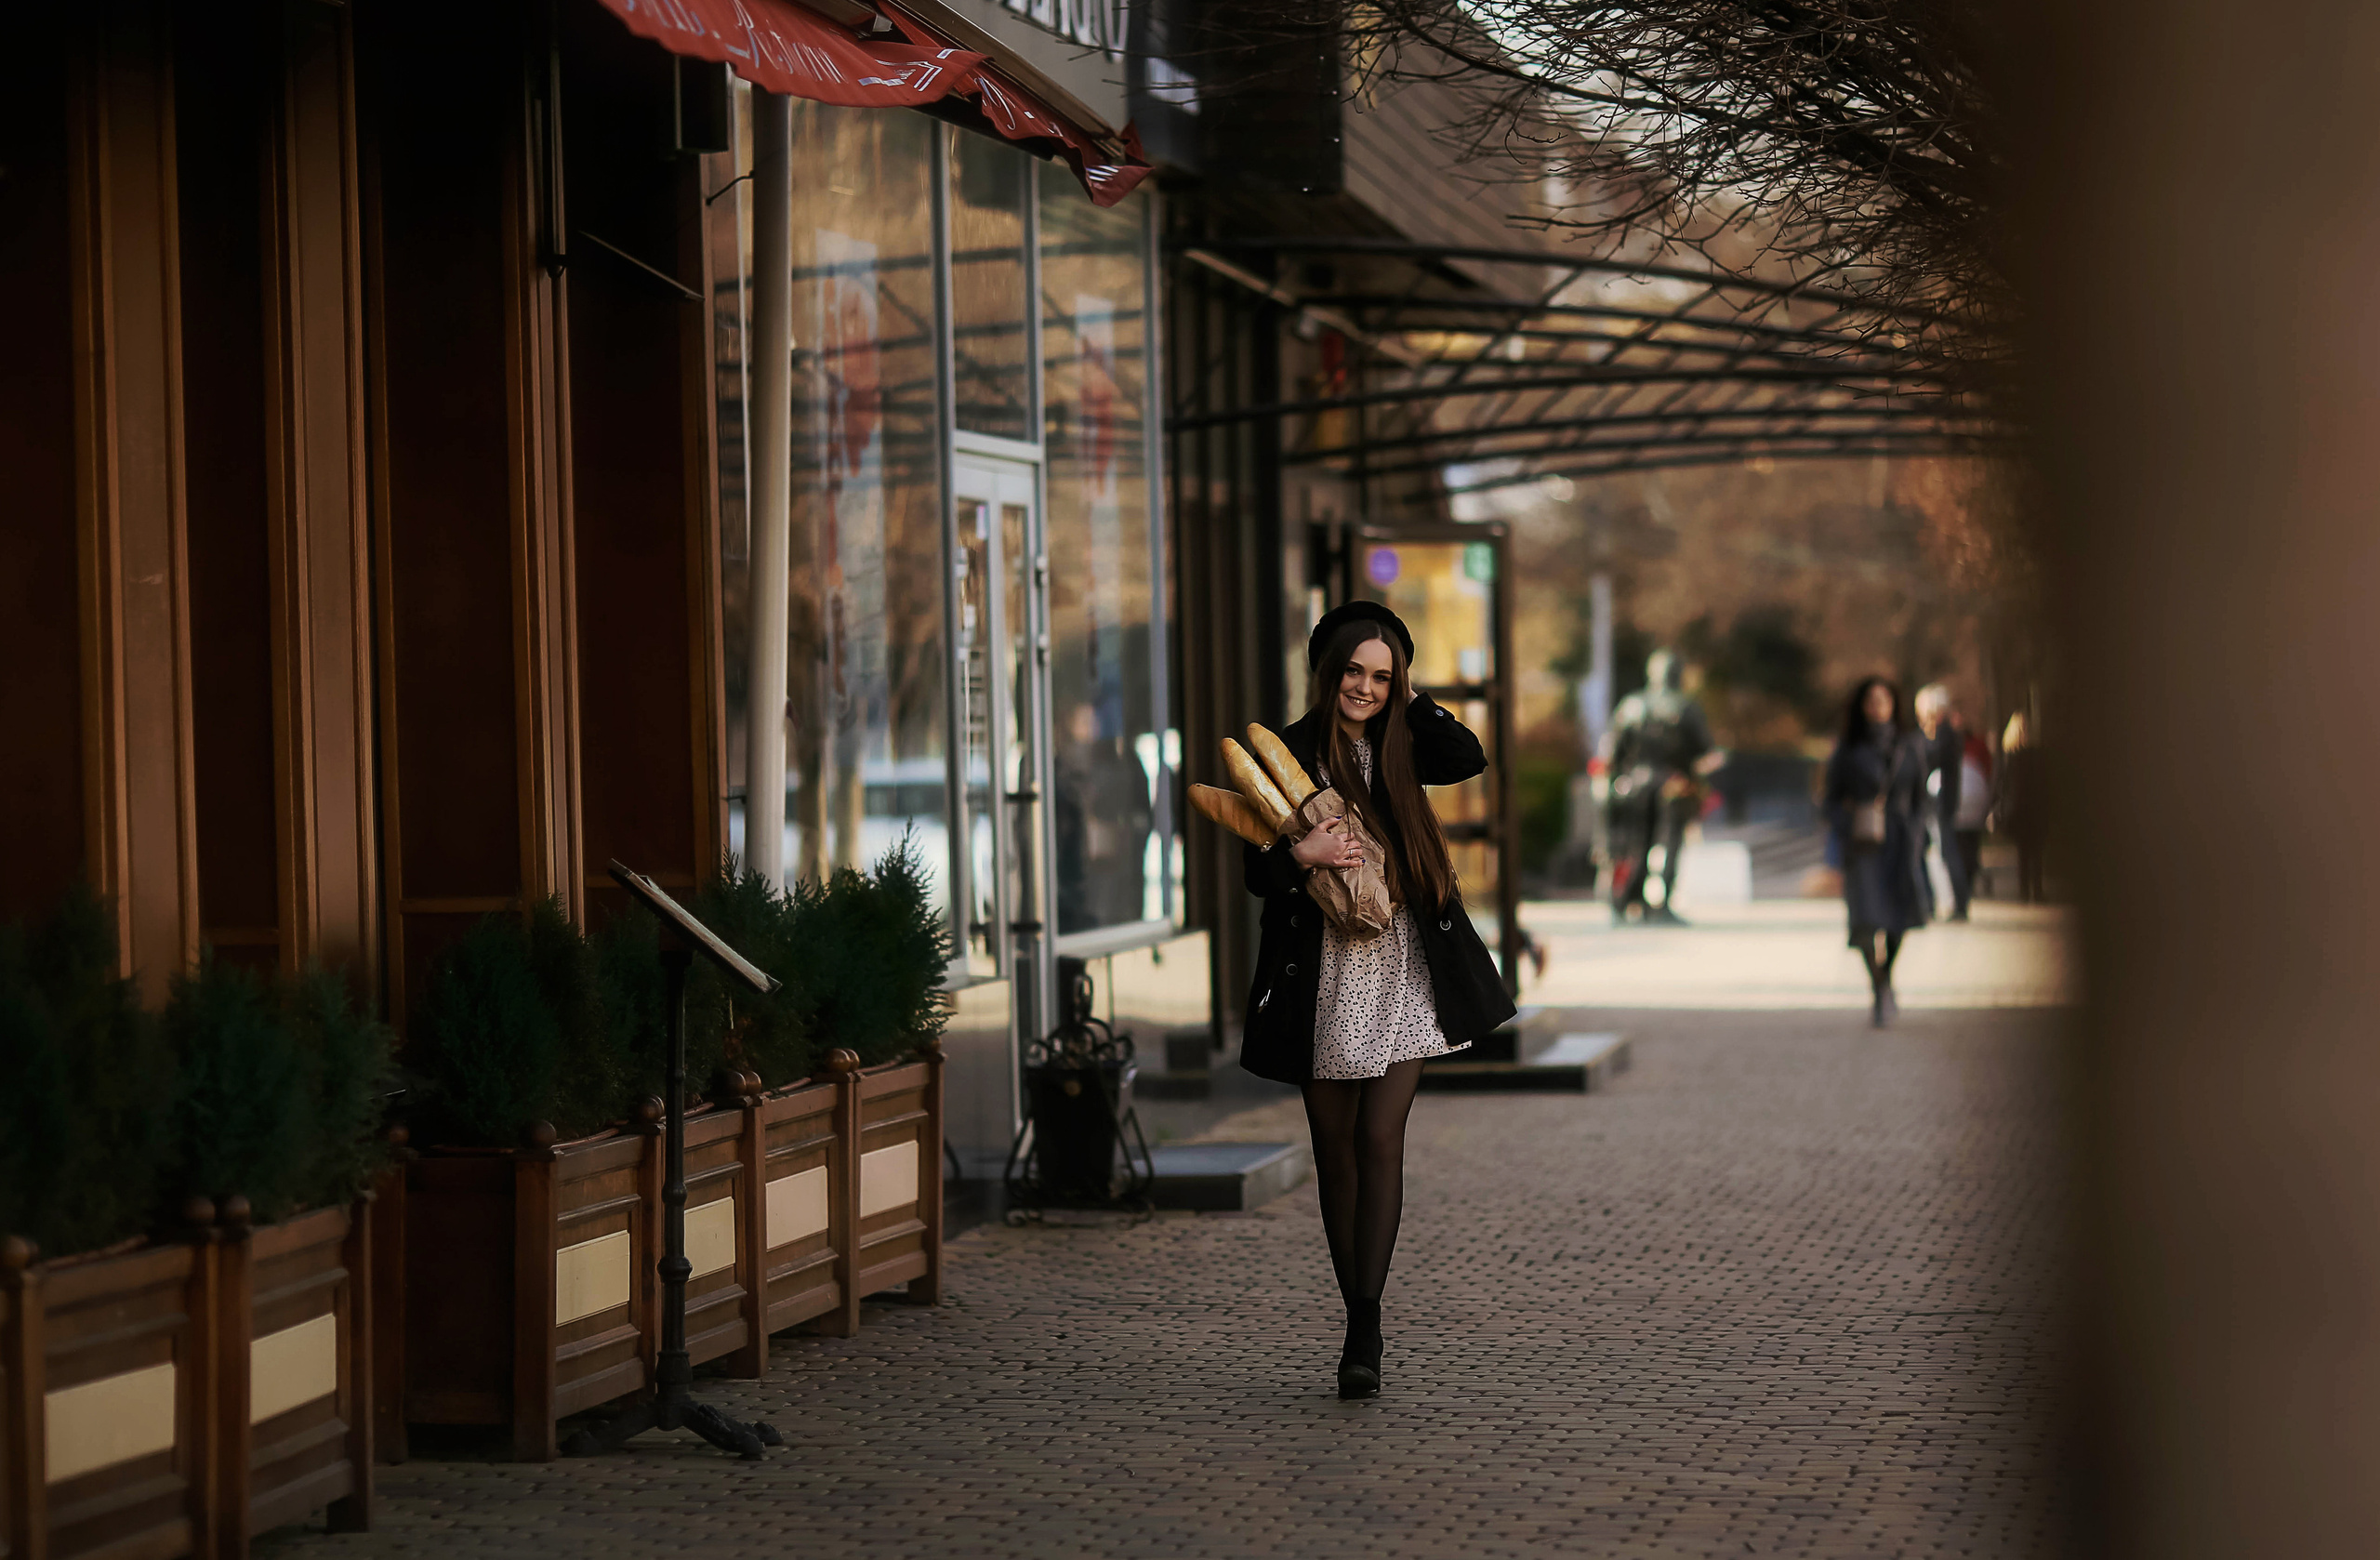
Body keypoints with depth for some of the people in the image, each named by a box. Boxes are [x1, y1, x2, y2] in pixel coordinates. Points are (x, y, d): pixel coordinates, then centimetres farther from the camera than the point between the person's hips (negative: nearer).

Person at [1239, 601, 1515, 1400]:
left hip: (1401, 973, 2)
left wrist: (1409, 698, 0)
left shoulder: (1395, 748, 10)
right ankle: (1359, 1321, 15)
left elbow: (1468, 758, -2)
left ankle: (1365, 1325, -13)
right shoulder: (1287, 755, -2)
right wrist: (1303, 855, -25)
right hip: (1322, 976, -1)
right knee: (1336, 1147, 6)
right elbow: (1260, 875, -4)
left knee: (1380, 1137, -9)